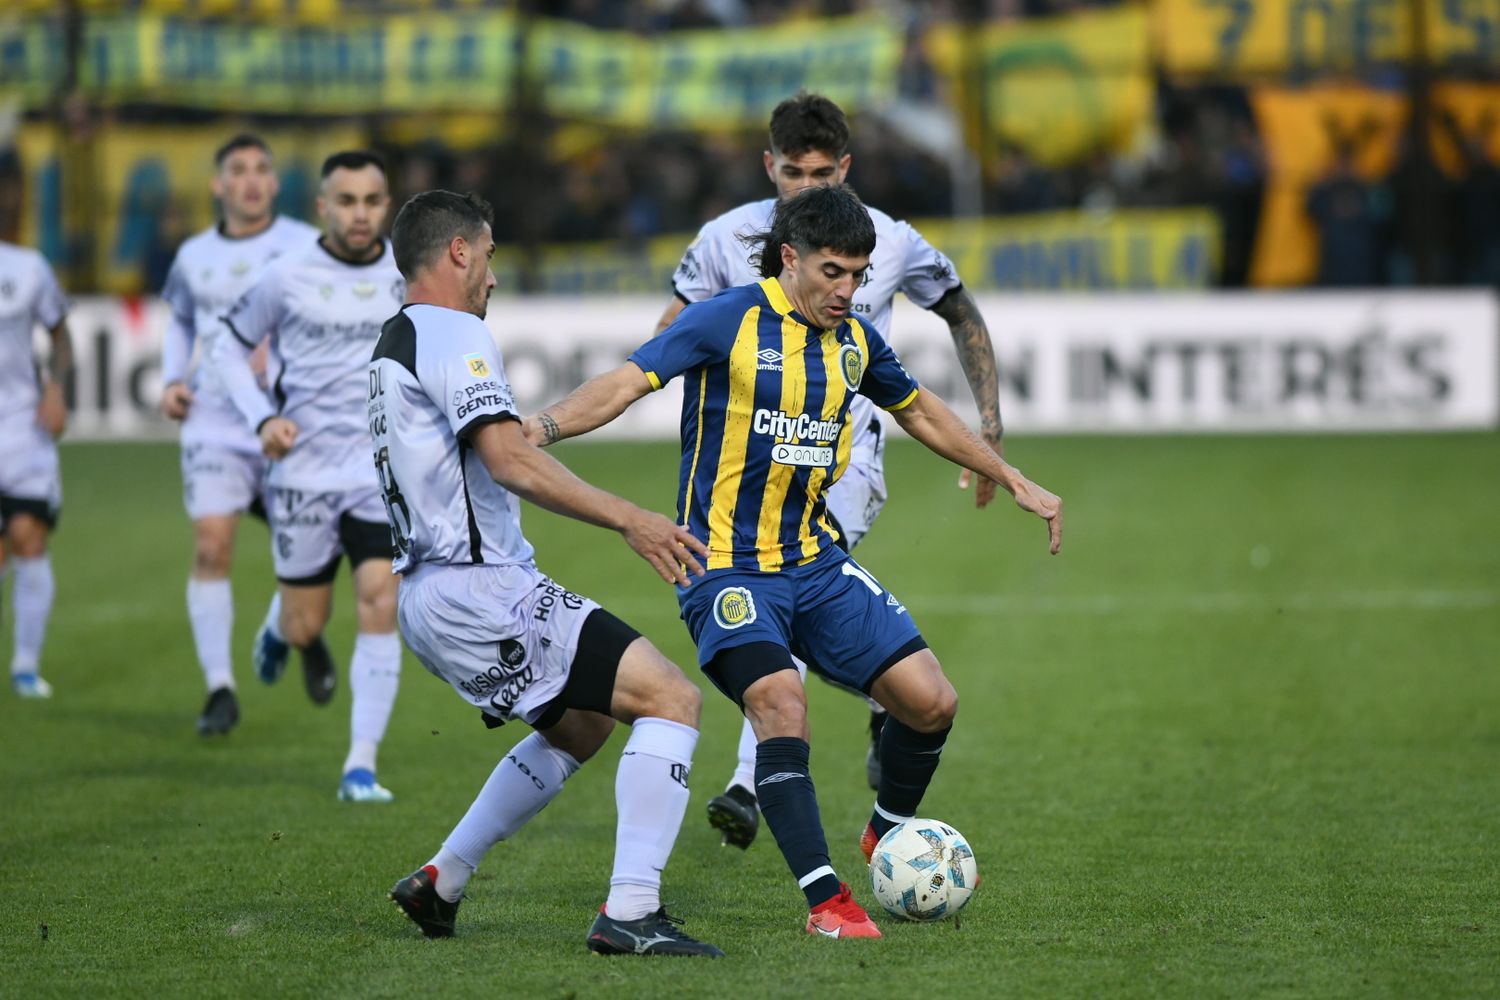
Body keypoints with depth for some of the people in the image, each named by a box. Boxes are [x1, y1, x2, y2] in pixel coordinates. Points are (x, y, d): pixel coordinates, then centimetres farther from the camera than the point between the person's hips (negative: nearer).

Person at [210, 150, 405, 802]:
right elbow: (227, 346, 7)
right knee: (306, 623, 5)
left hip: (385, 471, 1)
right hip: (304, 470, -1)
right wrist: (263, 419, -6)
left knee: (380, 607, -14)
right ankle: (287, 638, 45)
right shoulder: (288, 277, -5)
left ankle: (361, 767, -9)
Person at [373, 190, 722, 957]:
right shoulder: (453, 333, -10)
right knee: (672, 697, -13)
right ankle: (630, 913, -21)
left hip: (426, 597, 11)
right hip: (480, 591, -11)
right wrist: (628, 519, -21)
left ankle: (438, 884, 26)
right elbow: (507, 458, -22)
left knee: (580, 727, 28)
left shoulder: (392, 346, 21)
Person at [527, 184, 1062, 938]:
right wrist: (540, 427, -36)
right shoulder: (728, 322, -11)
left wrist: (1014, 482, 30)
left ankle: (889, 835, 27)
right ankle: (826, 899, -24)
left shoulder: (855, 341, 8)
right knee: (781, 704, -28)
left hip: (817, 563, 6)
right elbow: (626, 384, -19)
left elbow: (920, 411, 25)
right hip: (727, 567, -6)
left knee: (930, 701, -2)